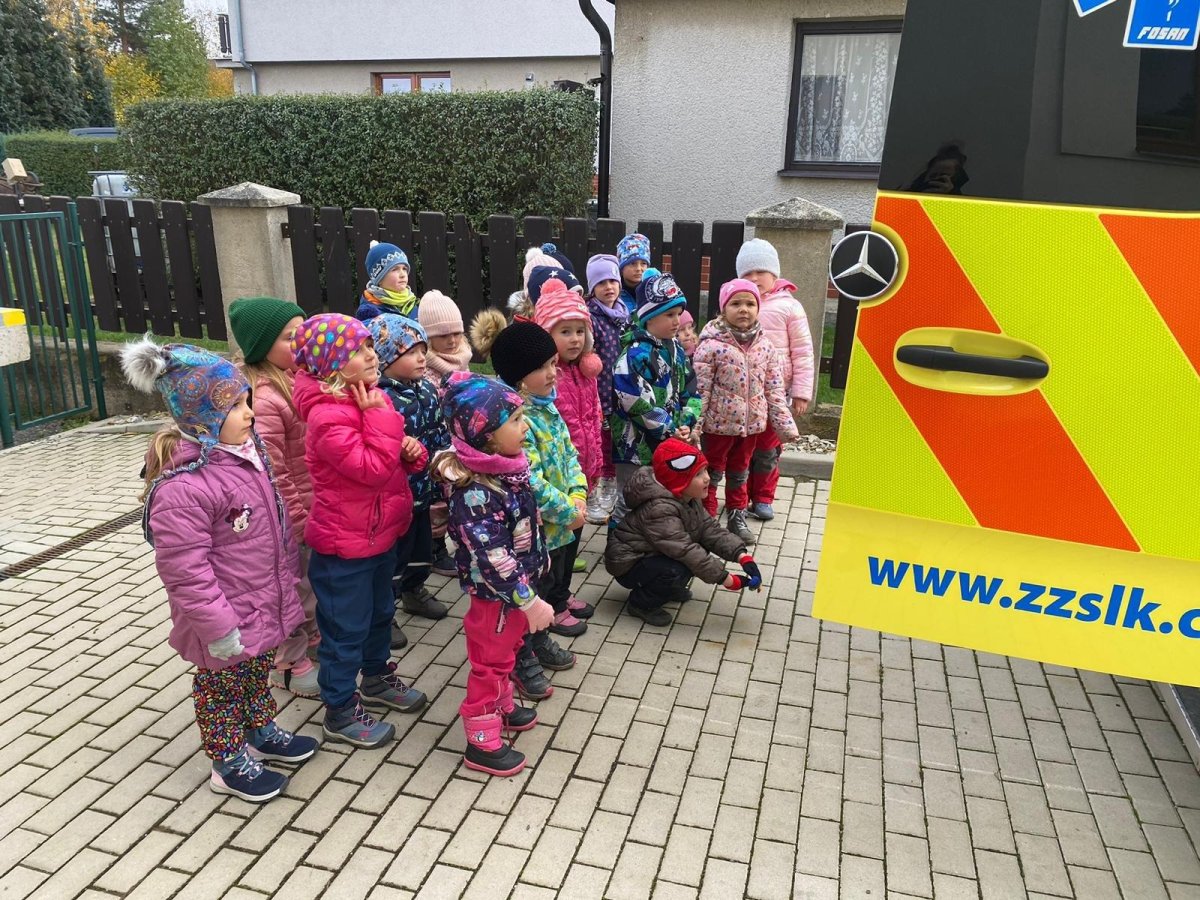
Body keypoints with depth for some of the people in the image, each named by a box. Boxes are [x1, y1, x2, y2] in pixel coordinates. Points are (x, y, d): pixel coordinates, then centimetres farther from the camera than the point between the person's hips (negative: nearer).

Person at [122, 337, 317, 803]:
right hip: (228, 616, -8)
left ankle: (261, 732, 49)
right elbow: (185, 571, -27)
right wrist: (219, 628, -22)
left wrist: (288, 576, 18)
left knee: (258, 672, 27)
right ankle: (229, 764, 34)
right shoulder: (181, 486, -30)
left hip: (264, 601, 8)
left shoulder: (245, 450, -2)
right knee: (223, 686, 15)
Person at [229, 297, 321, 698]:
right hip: (291, 515, -8)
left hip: (316, 508, 8)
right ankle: (289, 665, 29)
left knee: (311, 578, 25)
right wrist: (298, 523, -18)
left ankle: (313, 638, 46)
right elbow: (272, 475, -25)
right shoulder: (263, 400, -27)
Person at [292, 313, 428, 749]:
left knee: (380, 611, 26)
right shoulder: (328, 416, -25)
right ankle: (340, 713, 24)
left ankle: (377, 678, 47)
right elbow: (374, 469, -31)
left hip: (380, 534, 9)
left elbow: (395, 458, 15)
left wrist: (413, 451, -7)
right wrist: (380, 417, -27)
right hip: (344, 547, -9)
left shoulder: (371, 399, 4)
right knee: (346, 629, 6)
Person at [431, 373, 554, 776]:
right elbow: (493, 559, -31)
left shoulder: (507, 467, -5)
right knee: (490, 661, 9)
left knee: (507, 650, 28)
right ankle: (482, 742, 27)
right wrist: (529, 600, -26)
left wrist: (539, 561, 20)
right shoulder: (474, 493, -33)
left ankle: (502, 706, 51)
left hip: (519, 582, 9)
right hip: (495, 593, -9)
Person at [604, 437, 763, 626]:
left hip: (650, 553, 9)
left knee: (702, 549, -5)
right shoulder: (659, 510, -34)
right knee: (678, 570, -32)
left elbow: (710, 529, -7)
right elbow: (686, 551, -36)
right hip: (628, 564, -9)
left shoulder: (687, 498, -4)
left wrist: (742, 556, -21)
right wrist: (726, 579, -33)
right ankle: (641, 603, -7)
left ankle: (669, 587, 13)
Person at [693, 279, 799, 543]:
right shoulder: (711, 345, -16)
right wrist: (693, 425, -20)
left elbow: (774, 389, 4)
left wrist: (785, 424, 1)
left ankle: (737, 518, 36)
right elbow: (700, 389, -17)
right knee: (711, 474, 10)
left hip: (751, 422, 5)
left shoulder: (765, 347, 0)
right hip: (718, 423, -5)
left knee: (740, 473, 21)